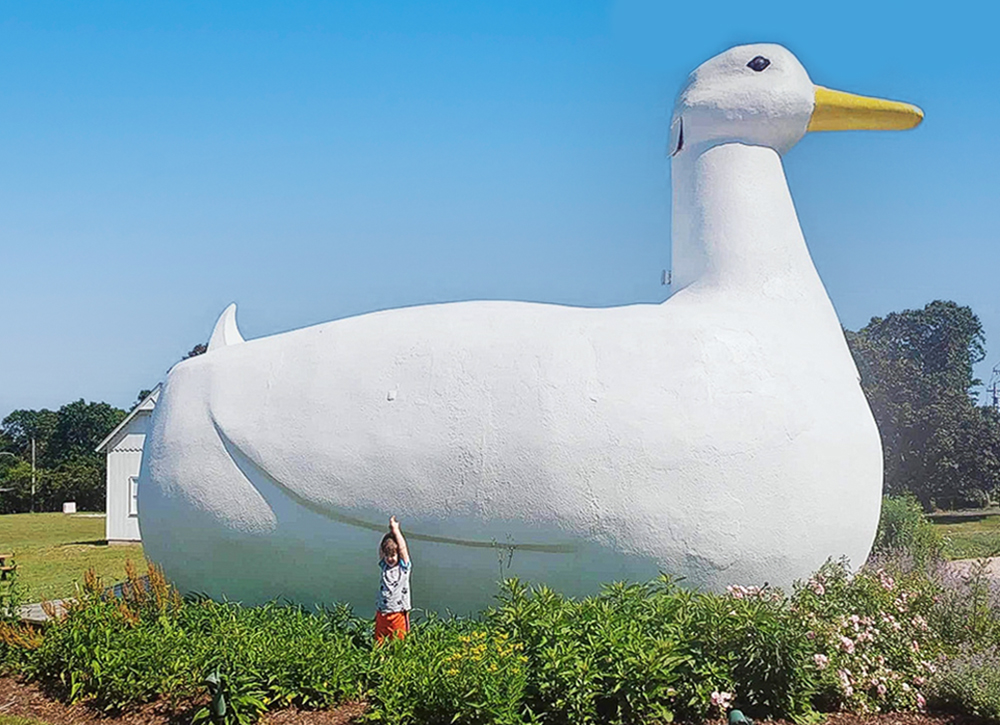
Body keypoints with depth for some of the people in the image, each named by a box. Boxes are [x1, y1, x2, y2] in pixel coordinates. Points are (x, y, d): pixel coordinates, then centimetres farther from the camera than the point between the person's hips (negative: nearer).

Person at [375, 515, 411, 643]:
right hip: (382, 612, 3)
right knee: (379, 643, 4)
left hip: (399, 613, -3)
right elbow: (381, 548, 5)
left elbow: (402, 548, -6)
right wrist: (390, 532, 3)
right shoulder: (384, 566, 10)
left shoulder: (403, 567, 2)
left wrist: (396, 530, 0)